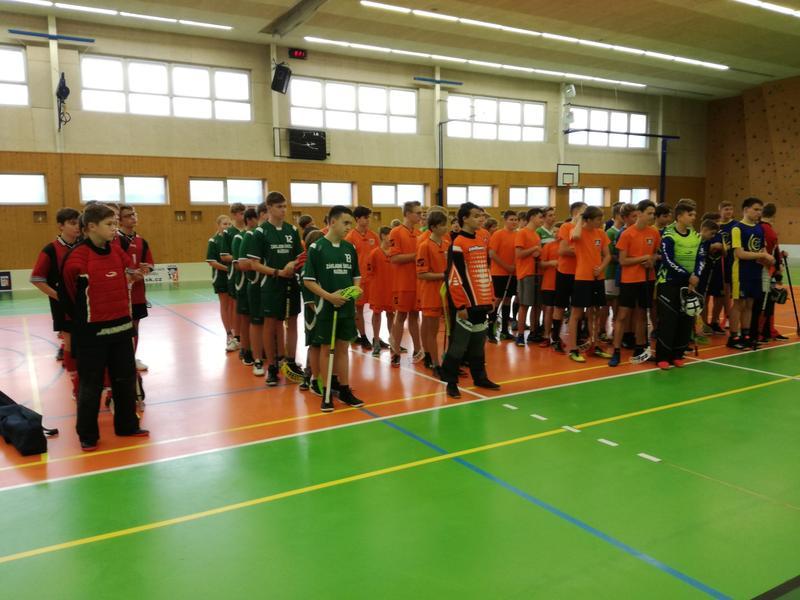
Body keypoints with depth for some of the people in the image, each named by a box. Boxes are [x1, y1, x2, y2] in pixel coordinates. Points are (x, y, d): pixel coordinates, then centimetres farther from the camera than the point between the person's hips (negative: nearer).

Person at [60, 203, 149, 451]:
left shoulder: (117, 251, 3)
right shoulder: (78, 256, -16)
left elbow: (129, 275, 18)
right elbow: (66, 292, -10)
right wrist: (81, 318, 0)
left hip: (121, 327, 6)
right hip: (92, 332, -6)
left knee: (126, 379, 14)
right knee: (91, 385, 6)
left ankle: (127, 425, 29)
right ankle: (87, 435, 21)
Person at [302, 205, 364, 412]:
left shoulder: (350, 248, 6)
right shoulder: (316, 247, -9)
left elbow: (356, 275, 15)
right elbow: (307, 280, -9)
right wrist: (328, 296, -18)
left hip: (347, 307, 4)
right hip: (326, 307, -4)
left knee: (343, 348, 12)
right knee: (326, 349, 6)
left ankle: (345, 390, 21)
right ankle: (327, 393, 16)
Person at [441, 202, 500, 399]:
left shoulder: (482, 242, 14)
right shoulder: (458, 244, -12)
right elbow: (454, 278, -15)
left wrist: (491, 298, 17)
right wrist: (460, 306, -17)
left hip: (482, 303, 8)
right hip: (467, 304, -8)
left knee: (479, 344, 17)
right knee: (459, 345, -1)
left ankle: (480, 377, 28)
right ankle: (451, 382, 8)